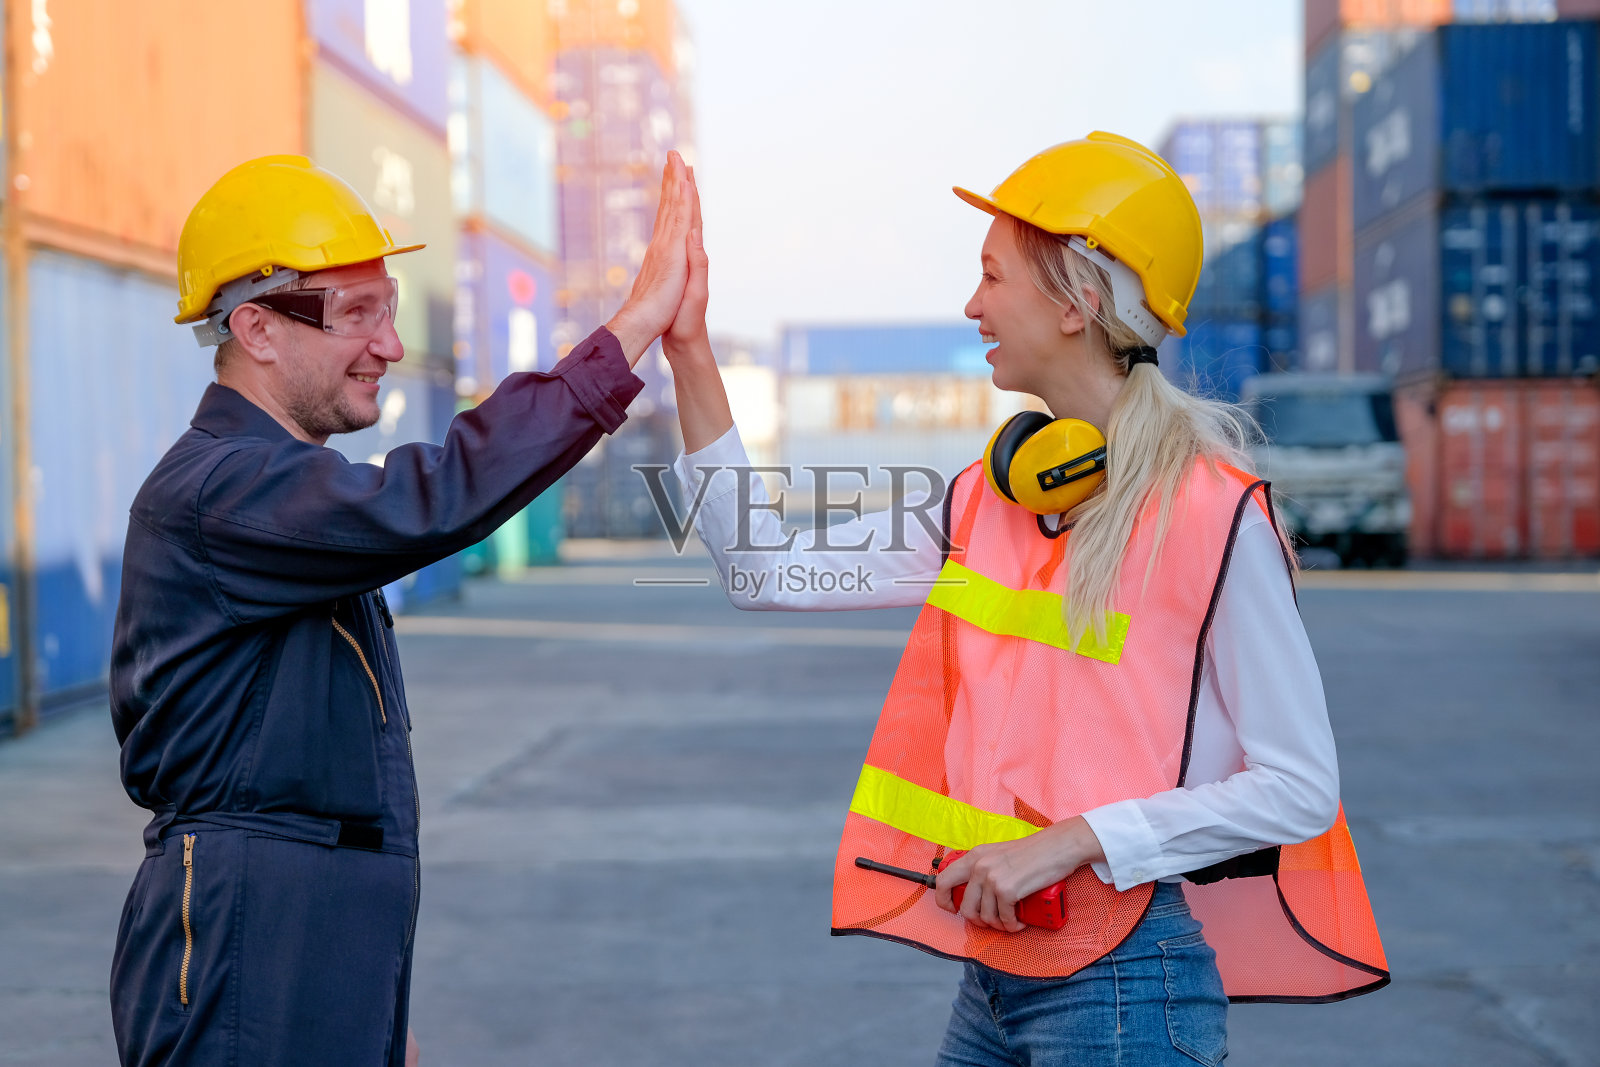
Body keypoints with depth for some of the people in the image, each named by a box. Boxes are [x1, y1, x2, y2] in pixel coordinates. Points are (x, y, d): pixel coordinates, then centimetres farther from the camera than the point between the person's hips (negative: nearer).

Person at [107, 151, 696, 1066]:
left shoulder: (297, 496, 18)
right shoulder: (214, 492, -15)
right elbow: (433, 504, -31)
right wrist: (637, 324, -27)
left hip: (339, 956, 10)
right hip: (244, 962, -10)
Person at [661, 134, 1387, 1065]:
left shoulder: (1213, 518, -14)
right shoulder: (988, 501, 7)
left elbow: (1300, 788, -14)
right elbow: (768, 571, 6)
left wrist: (1074, 839, -20)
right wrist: (691, 353, 5)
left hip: (1124, 981, -7)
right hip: (993, 973, 7)